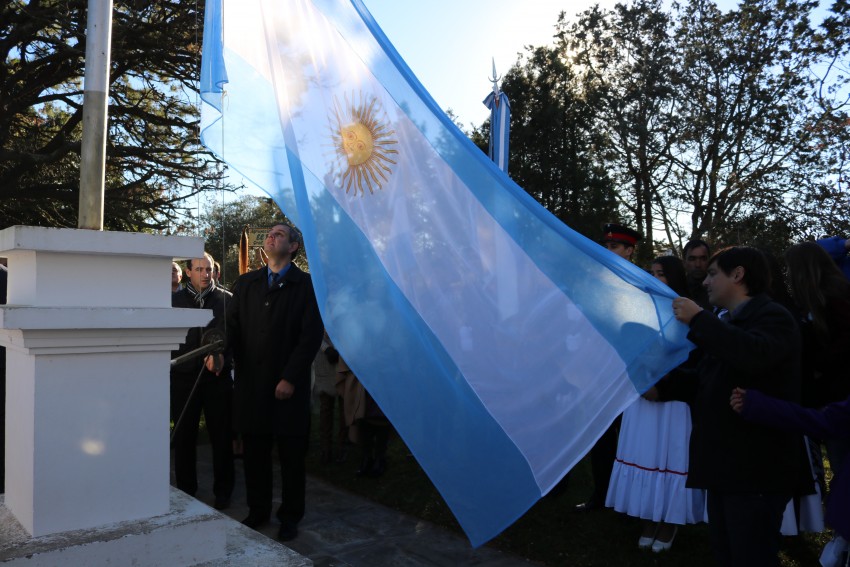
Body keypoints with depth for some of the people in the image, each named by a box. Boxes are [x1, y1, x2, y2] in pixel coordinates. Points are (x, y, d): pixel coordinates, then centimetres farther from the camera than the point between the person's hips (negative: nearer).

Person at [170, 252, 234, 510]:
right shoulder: (175, 300, 5)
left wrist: (222, 355, -17)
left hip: (218, 376, -1)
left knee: (221, 435, 6)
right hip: (183, 376, 1)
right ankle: (186, 492, 25)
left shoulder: (226, 299, 2)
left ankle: (223, 491, 21)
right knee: (184, 436, 10)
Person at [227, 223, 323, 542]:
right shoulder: (245, 284, 14)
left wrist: (290, 379, -13)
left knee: (291, 455, 7)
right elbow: (232, 327, 7)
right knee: (254, 452, 11)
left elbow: (311, 336, -7)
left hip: (288, 386, -3)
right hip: (250, 382, 4)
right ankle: (257, 511, 28)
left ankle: (290, 517, 22)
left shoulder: (306, 285, -1)